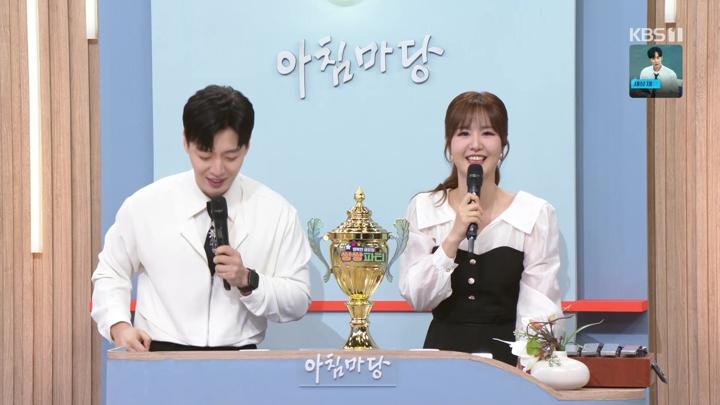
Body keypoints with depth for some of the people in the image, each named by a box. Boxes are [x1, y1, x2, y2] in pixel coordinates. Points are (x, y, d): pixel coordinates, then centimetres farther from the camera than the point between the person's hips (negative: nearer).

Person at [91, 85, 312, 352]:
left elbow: (298, 302, 5)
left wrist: (247, 280, -11)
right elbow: (110, 275, 15)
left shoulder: (277, 213, 3)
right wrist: (119, 326, -3)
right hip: (160, 357, 0)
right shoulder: (143, 206, 4)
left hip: (240, 360, 0)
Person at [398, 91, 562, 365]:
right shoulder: (423, 209, 8)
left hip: (507, 353, -1)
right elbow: (417, 298, 0)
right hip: (444, 350, 1)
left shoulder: (536, 214, 1)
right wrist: (454, 237, -10)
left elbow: (540, 308, -4)